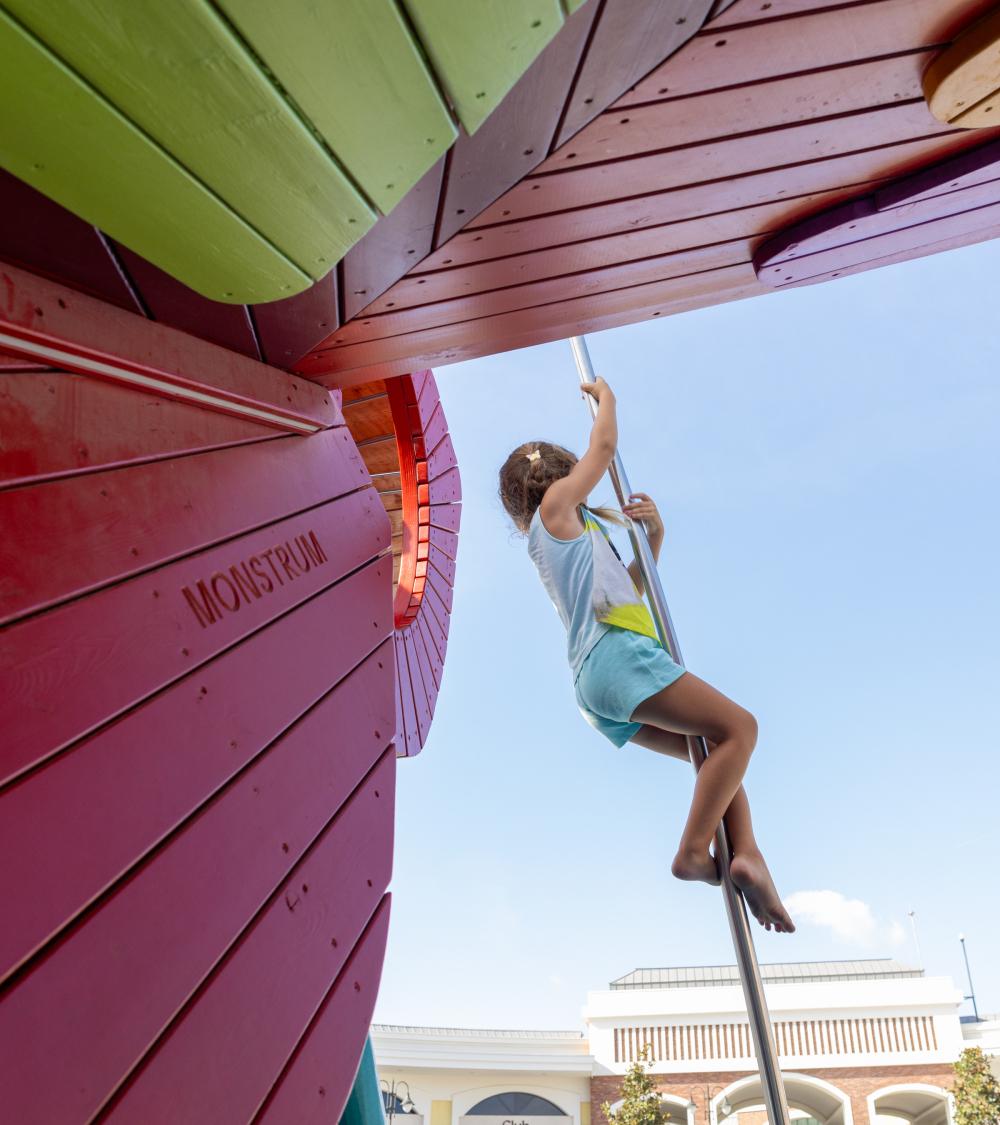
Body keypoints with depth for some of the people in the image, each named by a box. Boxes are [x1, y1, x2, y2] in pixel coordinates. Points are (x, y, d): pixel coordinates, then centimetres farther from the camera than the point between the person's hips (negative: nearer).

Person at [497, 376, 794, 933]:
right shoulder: (557, 502, 7)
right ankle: (694, 851, -18)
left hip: (598, 686, 10)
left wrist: (655, 535, 20)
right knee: (739, 727, -14)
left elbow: (632, 584, 34)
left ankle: (748, 857, -8)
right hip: (617, 655, -10)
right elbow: (605, 446, 11)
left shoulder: (560, 539, 30)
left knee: (717, 752, 8)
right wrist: (605, 396, 29)